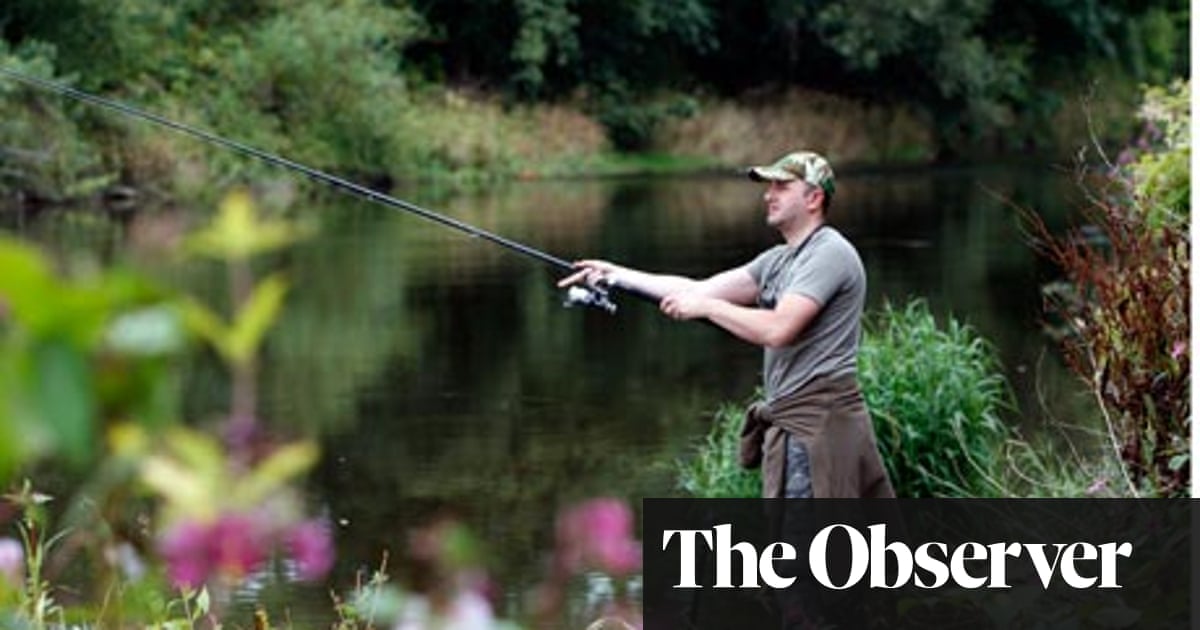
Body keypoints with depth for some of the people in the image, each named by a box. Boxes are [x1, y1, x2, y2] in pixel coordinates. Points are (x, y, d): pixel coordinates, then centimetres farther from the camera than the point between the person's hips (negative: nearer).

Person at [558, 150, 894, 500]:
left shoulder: (830, 254, -11)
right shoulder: (779, 260, 18)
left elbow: (777, 329, -22)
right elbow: (701, 289, 15)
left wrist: (706, 306, -14)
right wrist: (618, 275, 11)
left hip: (814, 425, -9)